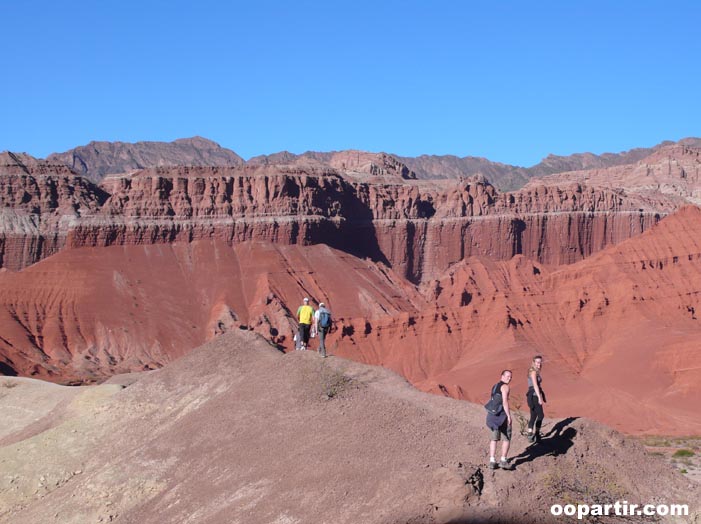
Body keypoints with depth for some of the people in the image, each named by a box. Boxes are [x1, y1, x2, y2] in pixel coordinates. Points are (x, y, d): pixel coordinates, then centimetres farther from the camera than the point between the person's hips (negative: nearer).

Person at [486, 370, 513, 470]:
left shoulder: (495, 387, 18)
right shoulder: (505, 386, -9)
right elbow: (505, 402, -19)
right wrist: (509, 416, -19)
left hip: (493, 415, 8)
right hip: (502, 415, -8)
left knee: (494, 438, 13)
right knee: (507, 438, 6)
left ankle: (492, 461, 9)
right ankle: (503, 461, 4)